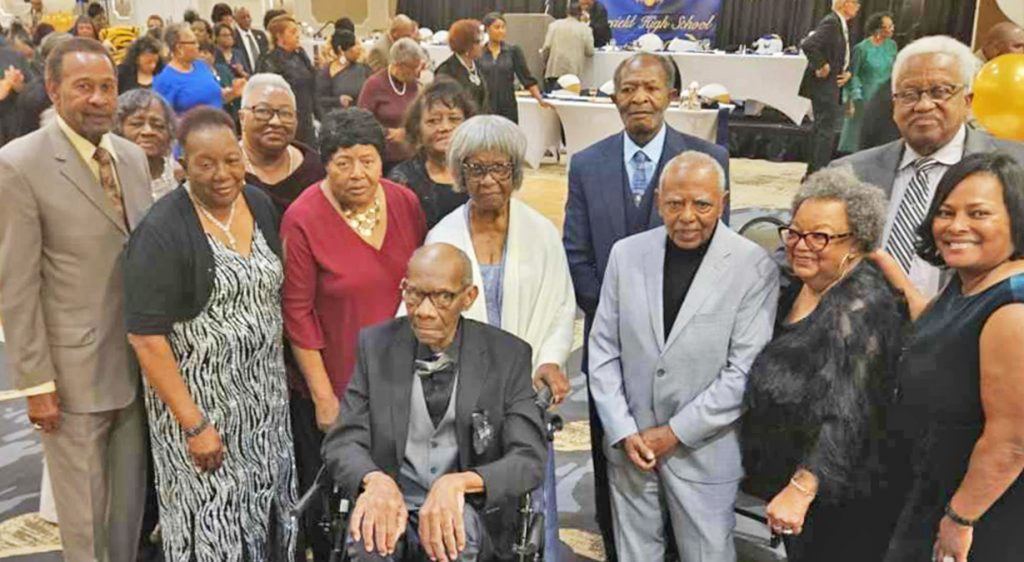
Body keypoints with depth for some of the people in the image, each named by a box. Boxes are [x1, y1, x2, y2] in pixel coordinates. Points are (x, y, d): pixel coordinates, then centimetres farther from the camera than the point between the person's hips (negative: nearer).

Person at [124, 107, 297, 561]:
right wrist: (194, 424, -19)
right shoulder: (162, 232, -18)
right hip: (199, 396, -5)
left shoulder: (261, 206, 1)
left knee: (266, 504, 15)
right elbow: (146, 337, -18)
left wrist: (278, 378, 9)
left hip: (265, 393, 6)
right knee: (213, 516, 7)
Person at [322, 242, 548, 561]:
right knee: (371, 532, -32)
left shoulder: (507, 355, -4)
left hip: (472, 508, 0)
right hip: (394, 499, 0)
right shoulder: (376, 345, 1)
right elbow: (342, 441, -2)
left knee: (453, 527, -33)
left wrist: (458, 483, -30)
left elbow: (529, 460, -10)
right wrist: (375, 480, -27)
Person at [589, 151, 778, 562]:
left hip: (704, 451, -3)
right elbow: (603, 350, 2)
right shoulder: (626, 253, -1)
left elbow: (745, 371, -13)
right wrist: (623, 431, -6)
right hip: (629, 444, 3)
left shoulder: (754, 268, -12)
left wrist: (676, 432, -12)